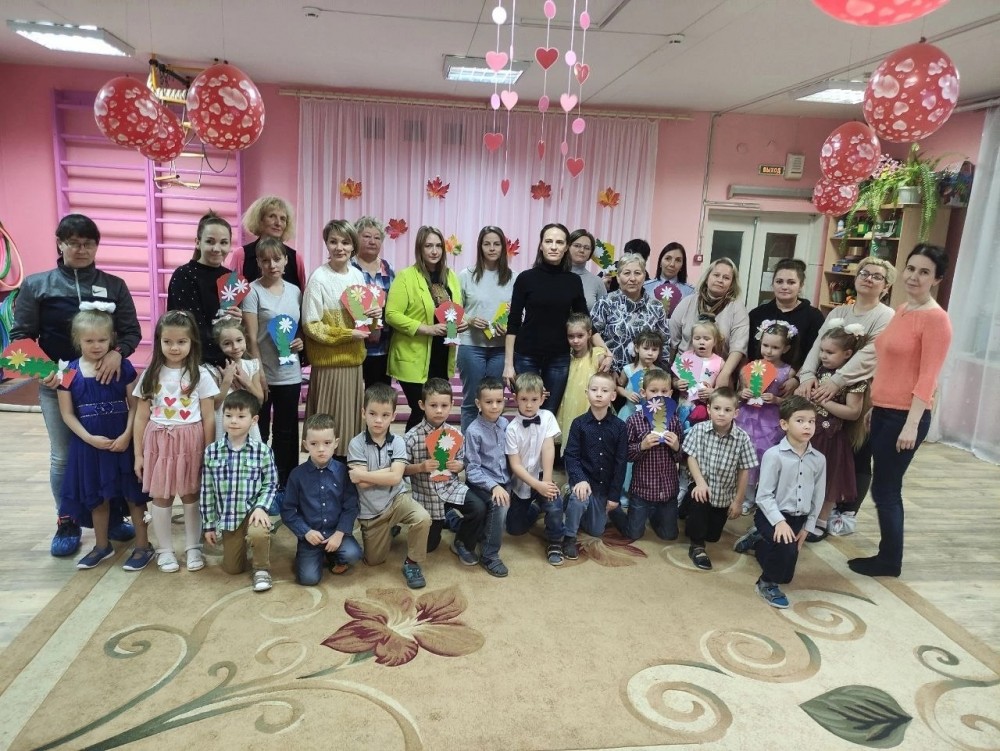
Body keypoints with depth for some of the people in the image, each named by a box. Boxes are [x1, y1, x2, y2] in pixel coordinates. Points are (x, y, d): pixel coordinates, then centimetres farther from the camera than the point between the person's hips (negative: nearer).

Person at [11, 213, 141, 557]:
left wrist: (117, 352, -18)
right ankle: (66, 523, 23)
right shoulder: (36, 284, 2)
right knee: (63, 457, 8)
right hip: (57, 383, 0)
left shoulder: (114, 285, 5)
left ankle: (112, 516, 22)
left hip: (104, 381, 1)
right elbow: (21, 336, 1)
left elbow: (132, 331, 2)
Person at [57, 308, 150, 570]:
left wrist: (127, 435, -15)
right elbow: (67, 413, -1)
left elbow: (134, 405, -4)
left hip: (123, 441, -2)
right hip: (89, 444, 2)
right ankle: (102, 545, 33)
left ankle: (143, 546, 17)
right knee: (97, 496, 16)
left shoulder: (123, 367, -5)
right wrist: (90, 438, -12)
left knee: (133, 493, 5)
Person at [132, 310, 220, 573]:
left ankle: (193, 548, 24)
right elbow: (141, 417, 4)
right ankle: (164, 549, 24)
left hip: (191, 442, -1)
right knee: (161, 497, 9)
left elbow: (208, 419, -2)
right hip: (158, 443, 1)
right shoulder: (151, 374, 1)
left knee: (191, 495, 9)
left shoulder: (200, 375, -4)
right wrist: (138, 453, 3)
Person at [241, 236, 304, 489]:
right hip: (264, 373, -4)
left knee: (286, 432, 13)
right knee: (258, 432, 6)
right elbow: (251, 337, -11)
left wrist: (301, 341, -4)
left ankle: (285, 485, 25)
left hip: (290, 373, 4)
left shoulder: (295, 291, 7)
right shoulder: (253, 291, -7)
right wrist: (259, 373, -15)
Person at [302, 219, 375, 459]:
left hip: (354, 359, 6)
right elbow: (311, 325, -11)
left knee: (352, 419, 11)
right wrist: (347, 334, -18)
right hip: (329, 362, -6)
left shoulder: (357, 275, 8)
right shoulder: (319, 278, -10)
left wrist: (374, 314, -3)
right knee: (330, 424, -1)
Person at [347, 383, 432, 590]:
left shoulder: (397, 442, -10)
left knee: (423, 518, -31)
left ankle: (411, 562, -6)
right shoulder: (357, 443, -13)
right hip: (370, 511, 1)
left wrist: (362, 474, -21)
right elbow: (361, 483, -20)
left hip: (397, 499, 0)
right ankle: (390, 530, 40)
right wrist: (387, 471, -17)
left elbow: (395, 478, -21)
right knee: (374, 561, 10)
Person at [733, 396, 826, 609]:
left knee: (785, 574, 16)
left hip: (798, 518, 6)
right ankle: (767, 584, -4)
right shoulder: (774, 455, -17)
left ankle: (757, 540, 45)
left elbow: (818, 498, 6)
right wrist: (779, 521, -26)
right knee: (788, 549, -34)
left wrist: (807, 527, 5)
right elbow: (764, 495, -17)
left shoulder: (819, 459, -3)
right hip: (772, 515, -5)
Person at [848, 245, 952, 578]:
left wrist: (912, 425, -19)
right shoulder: (901, 311, 11)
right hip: (883, 410, 8)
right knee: (884, 487, 14)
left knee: (885, 489, 2)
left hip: (906, 415, -8)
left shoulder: (936, 319, -13)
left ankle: (890, 561, 18)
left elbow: (928, 378, -17)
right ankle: (887, 554, 27)